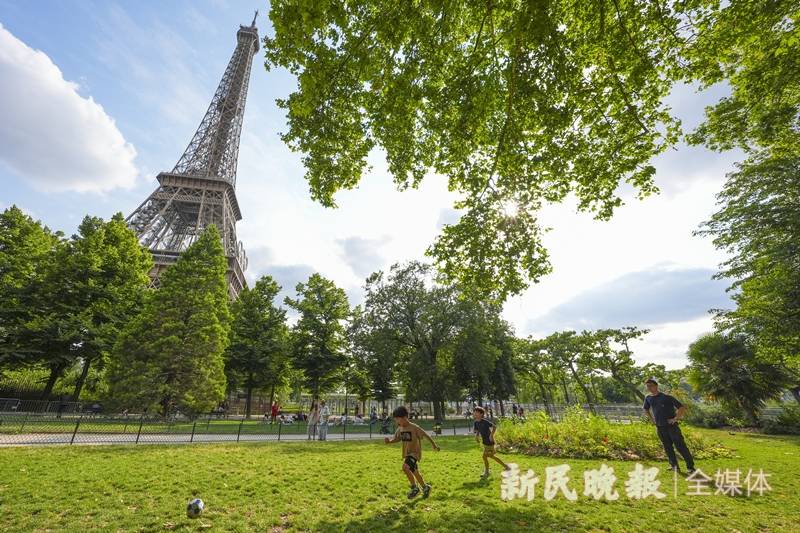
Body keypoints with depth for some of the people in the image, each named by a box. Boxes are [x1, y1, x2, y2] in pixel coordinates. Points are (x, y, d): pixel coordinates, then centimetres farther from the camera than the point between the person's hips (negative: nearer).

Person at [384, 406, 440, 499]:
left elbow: (425, 435, -13)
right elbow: (397, 439, 11)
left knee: (405, 467, -24)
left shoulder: (414, 427, -21)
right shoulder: (400, 429, -1)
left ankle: (414, 488, -4)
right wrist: (389, 441, -10)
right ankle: (425, 487, 39)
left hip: (415, 453, -8)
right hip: (407, 454, 8)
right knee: (415, 472, 16)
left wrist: (434, 444, -5)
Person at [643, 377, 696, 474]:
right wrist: (652, 420, 11)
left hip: (672, 426, -5)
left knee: (680, 446, -4)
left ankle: (690, 467, 8)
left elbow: (682, 408, -12)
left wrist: (675, 419, -15)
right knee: (668, 448, 11)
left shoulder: (667, 397, -12)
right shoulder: (648, 398, 3)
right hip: (660, 428, 5)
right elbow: (646, 409, 21)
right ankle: (674, 466, 21)